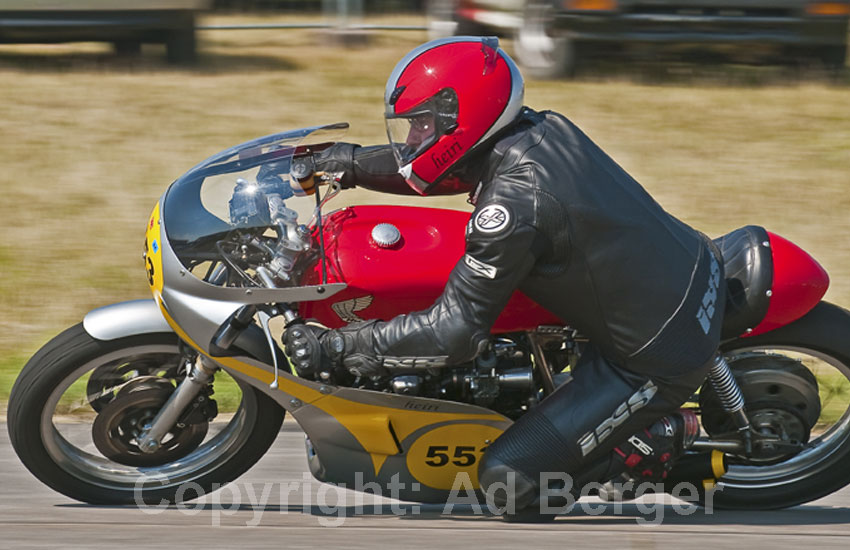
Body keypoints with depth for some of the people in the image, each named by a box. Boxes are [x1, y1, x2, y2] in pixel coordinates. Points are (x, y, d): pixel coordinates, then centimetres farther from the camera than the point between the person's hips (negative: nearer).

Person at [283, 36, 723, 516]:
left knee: (508, 478, -6)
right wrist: (356, 164, 19)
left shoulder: (513, 202, -24)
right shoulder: (541, 129, 0)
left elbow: (457, 332, -21)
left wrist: (338, 346, -16)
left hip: (660, 360, -8)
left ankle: (661, 441, 2)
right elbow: (442, 162, 22)